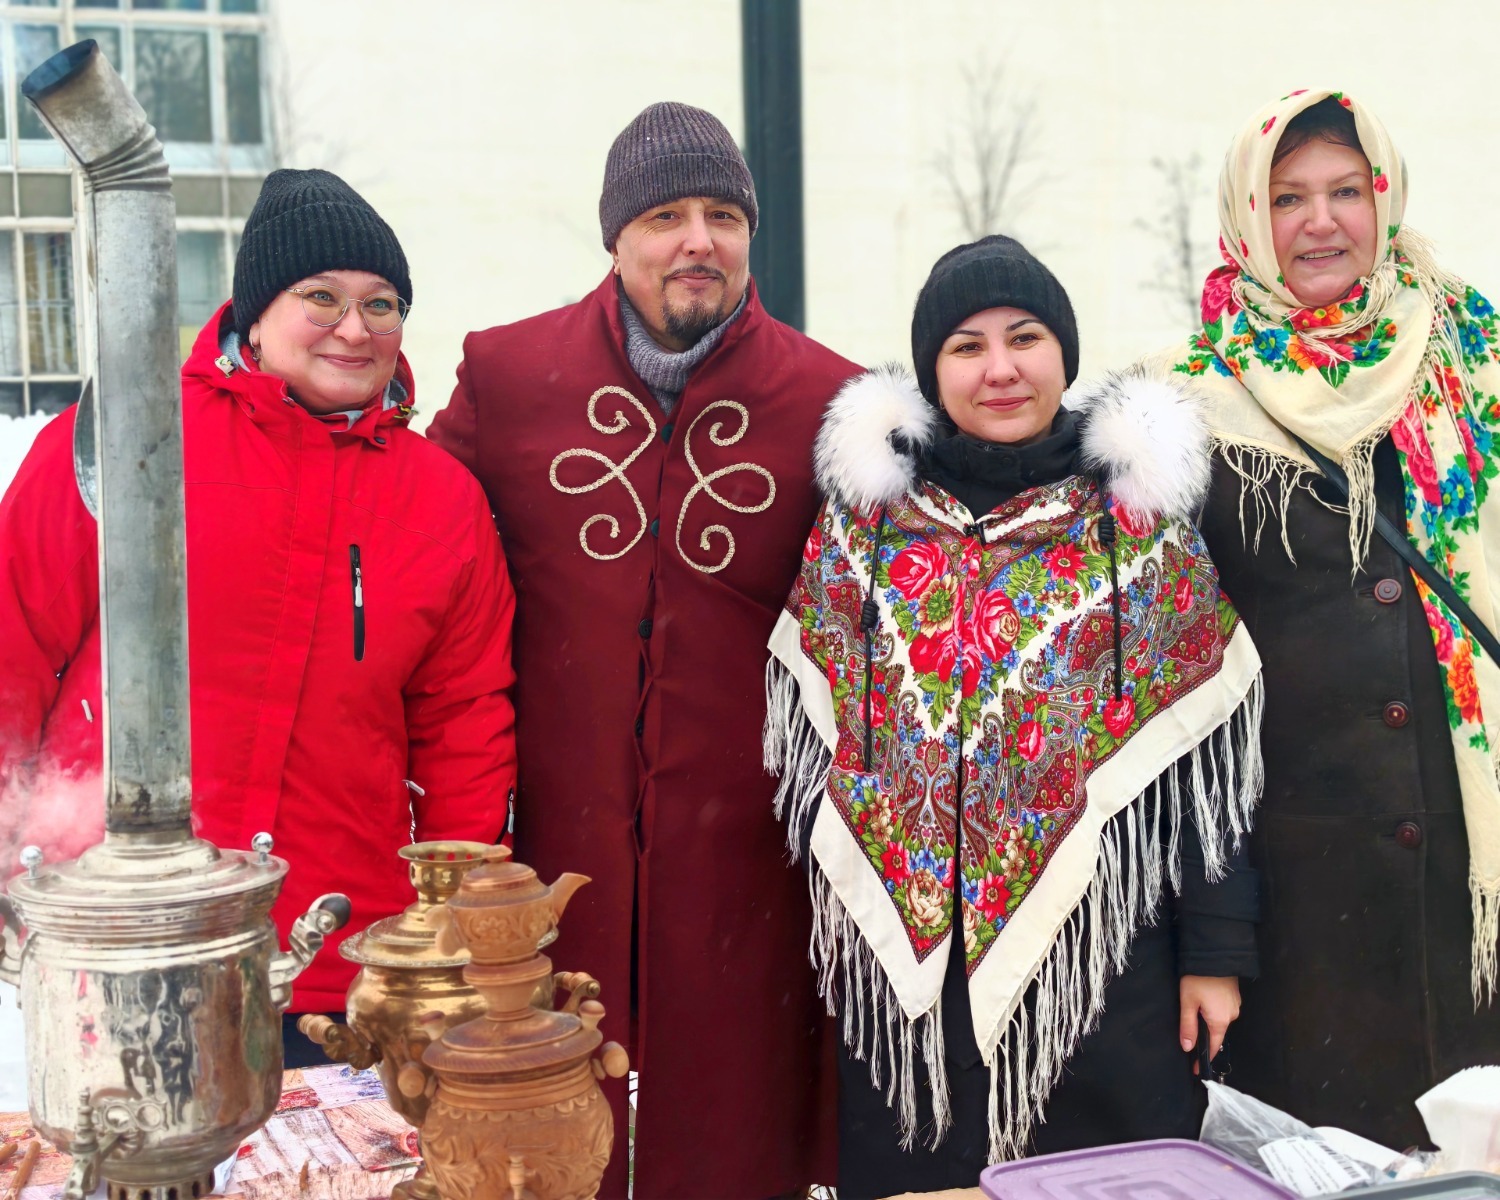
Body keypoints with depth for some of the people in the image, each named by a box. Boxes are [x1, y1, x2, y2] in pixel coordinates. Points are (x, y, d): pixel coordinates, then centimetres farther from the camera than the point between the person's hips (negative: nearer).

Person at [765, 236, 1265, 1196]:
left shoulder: (1143, 518, 0)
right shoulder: (866, 514, 3)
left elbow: (1207, 755, -1)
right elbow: (809, 731, 7)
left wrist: (1217, 950, -3)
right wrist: (842, 909, 4)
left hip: (1104, 951, -1)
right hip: (906, 945, 1)